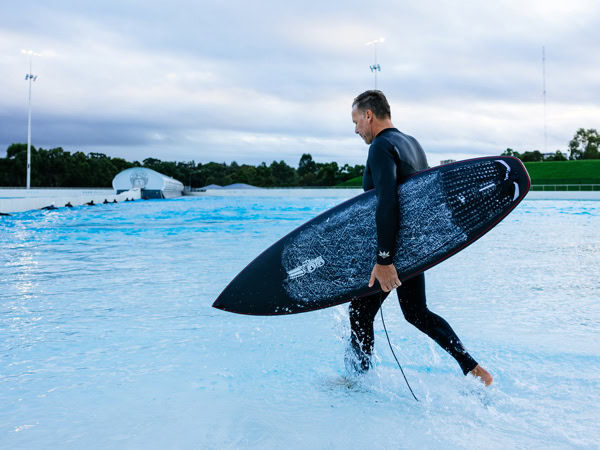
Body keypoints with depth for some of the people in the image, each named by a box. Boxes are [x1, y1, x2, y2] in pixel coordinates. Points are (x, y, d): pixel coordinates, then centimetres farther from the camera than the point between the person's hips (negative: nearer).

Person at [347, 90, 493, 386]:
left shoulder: (382, 146, -16)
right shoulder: (413, 143, 13)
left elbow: (386, 203, -27)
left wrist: (383, 259, -30)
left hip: (394, 247, -9)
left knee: (360, 313, 5)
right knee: (416, 312, 19)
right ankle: (471, 366, 15)